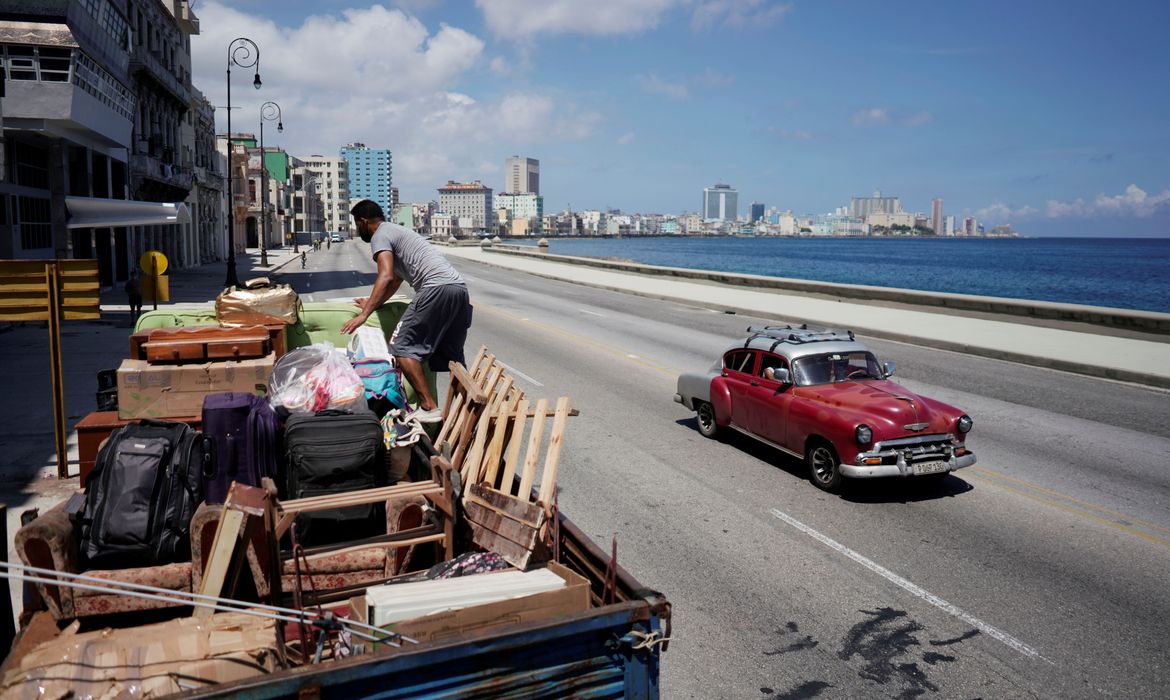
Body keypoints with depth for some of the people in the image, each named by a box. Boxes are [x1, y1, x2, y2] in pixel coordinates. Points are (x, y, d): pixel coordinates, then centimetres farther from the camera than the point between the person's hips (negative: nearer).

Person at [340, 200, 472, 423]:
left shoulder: (380, 235, 3)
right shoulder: (398, 231, 33)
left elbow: (386, 277, -14)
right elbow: (396, 280, 44)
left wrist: (364, 314, -17)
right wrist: (373, 303, 54)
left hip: (437, 287, -9)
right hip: (460, 287, 9)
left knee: (402, 347, -5)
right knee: (451, 355, 16)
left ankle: (428, 407, -13)